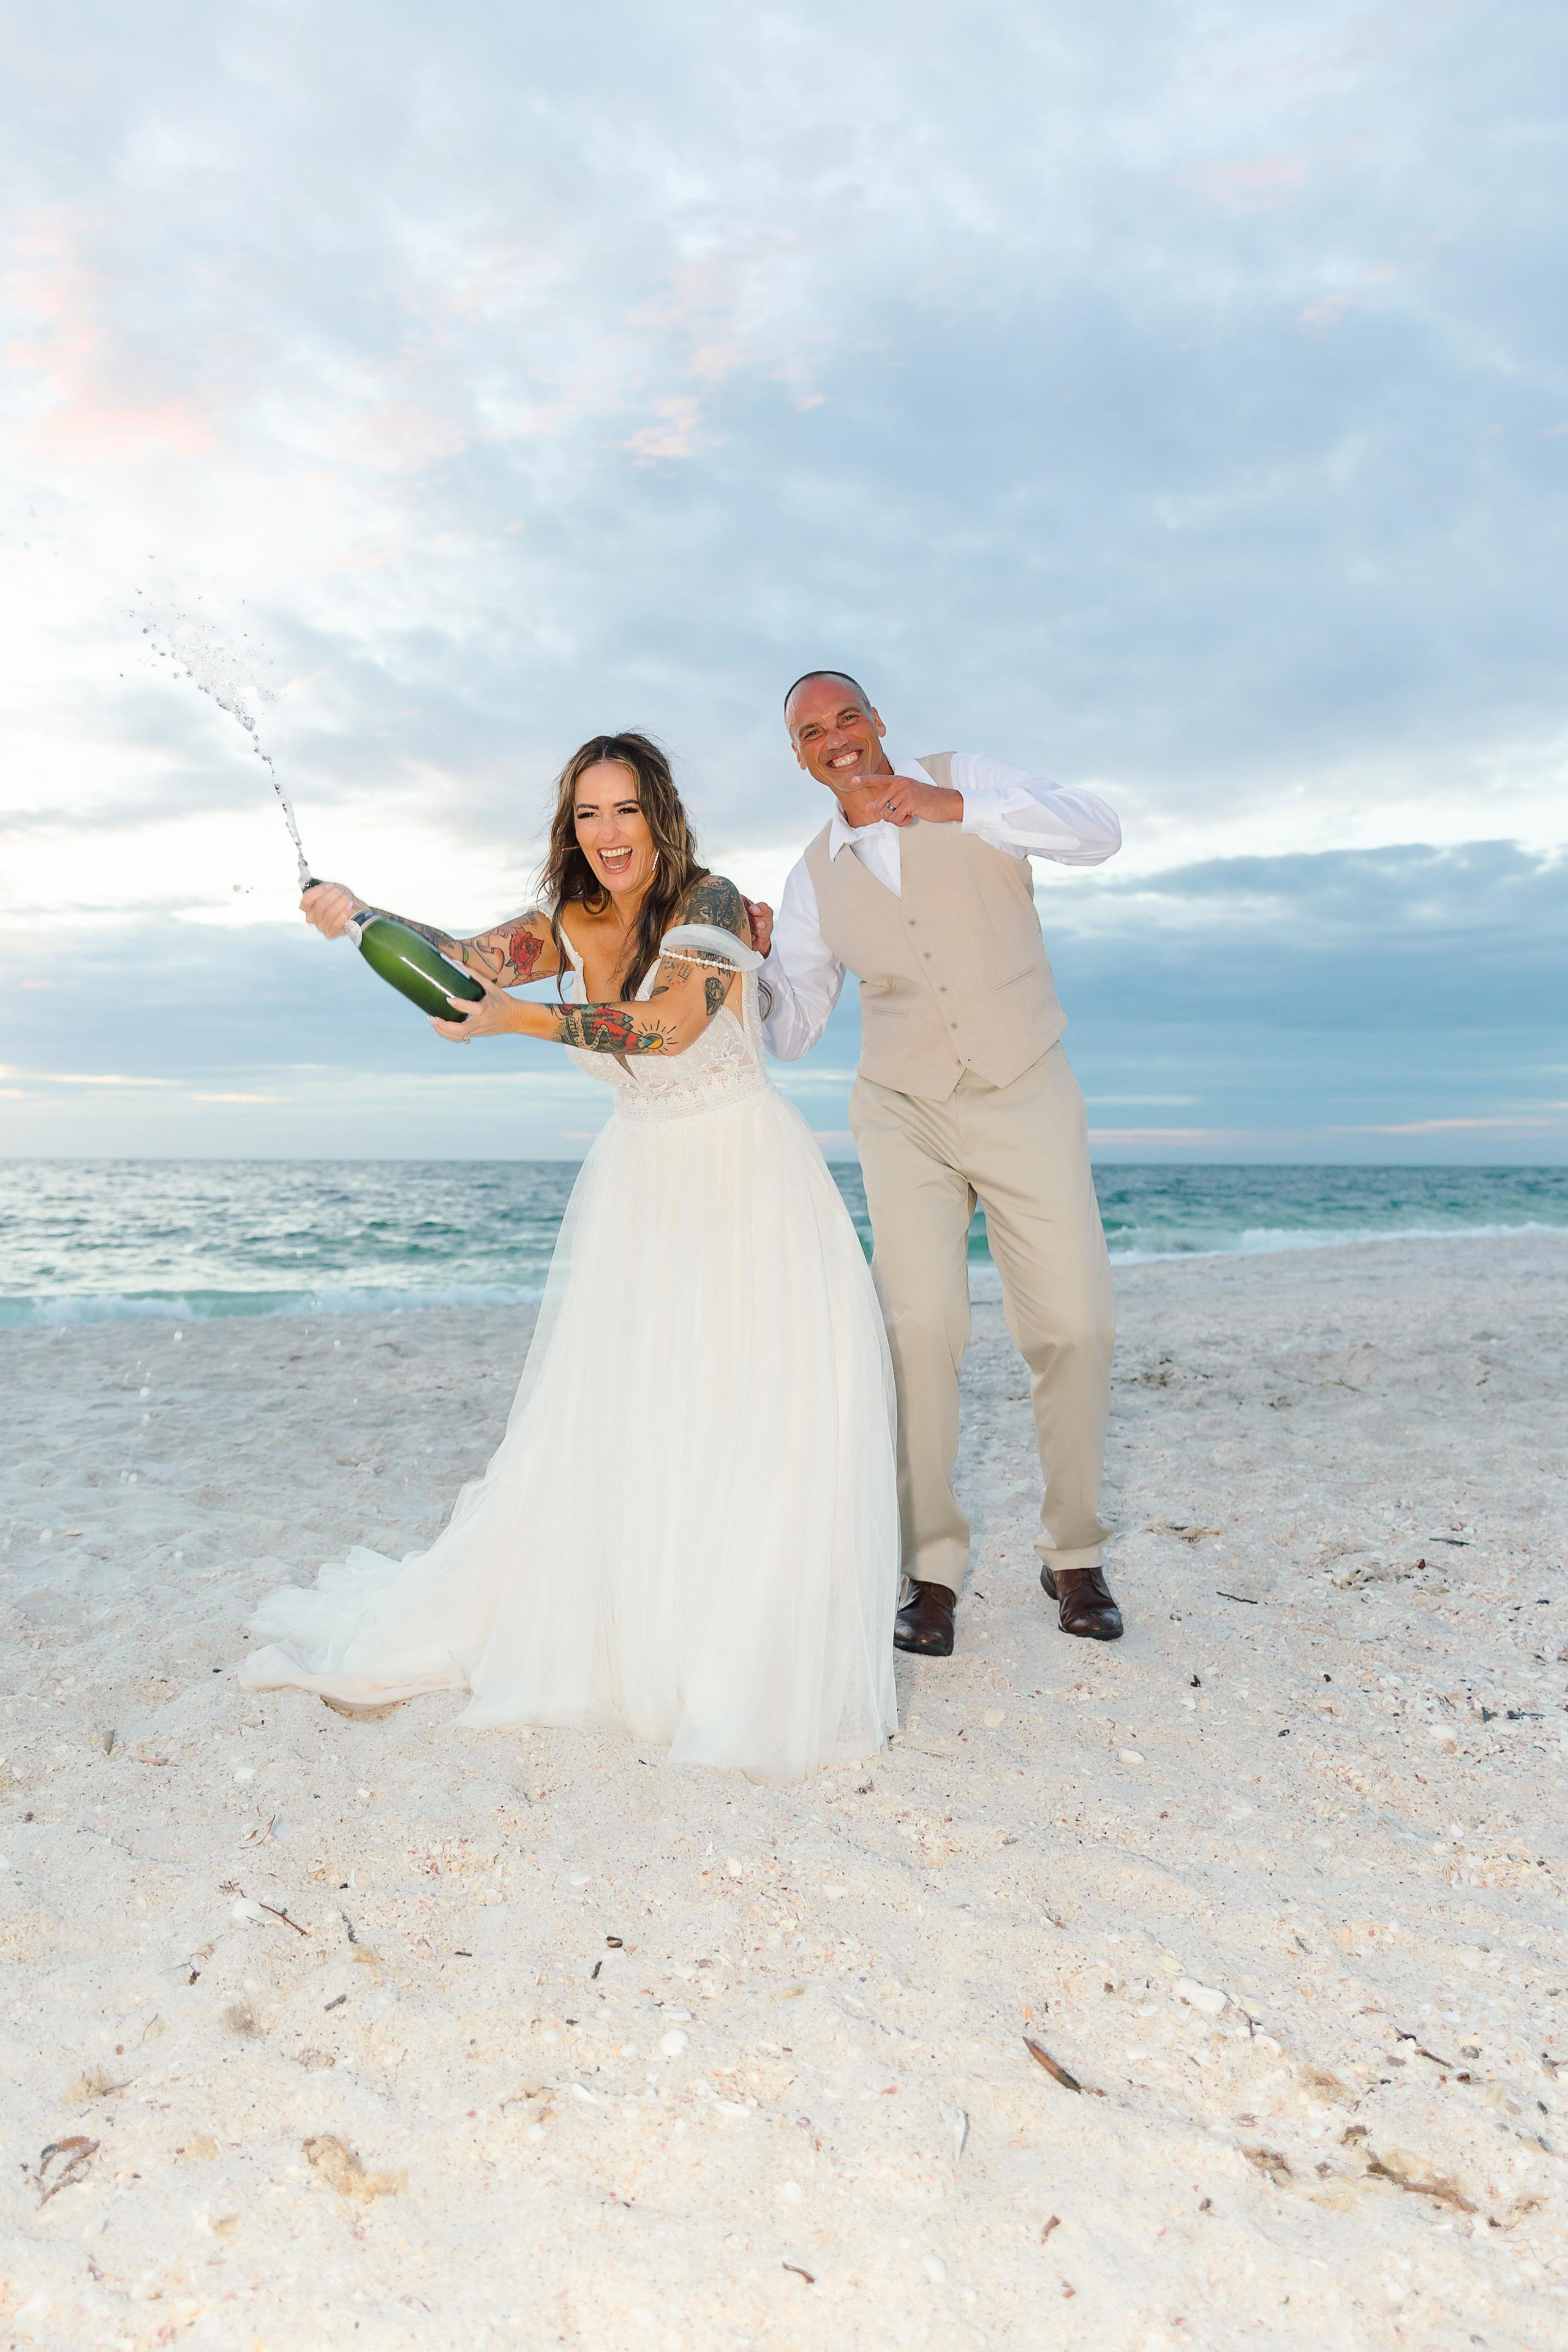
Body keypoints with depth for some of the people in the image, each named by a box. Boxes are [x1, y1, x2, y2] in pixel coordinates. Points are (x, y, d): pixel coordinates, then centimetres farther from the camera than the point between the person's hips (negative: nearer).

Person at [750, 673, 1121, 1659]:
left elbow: (1099, 833, -16)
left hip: (1028, 1100, -1)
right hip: (905, 1114, 1)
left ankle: (1075, 1555, 14)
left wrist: (952, 807, -27)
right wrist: (754, 962, -11)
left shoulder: (966, 779, 0)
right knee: (922, 1324, -17)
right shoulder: (816, 880, 7)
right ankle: (932, 1568, -4)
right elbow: (790, 1033, 8)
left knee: (1075, 1326, -5)